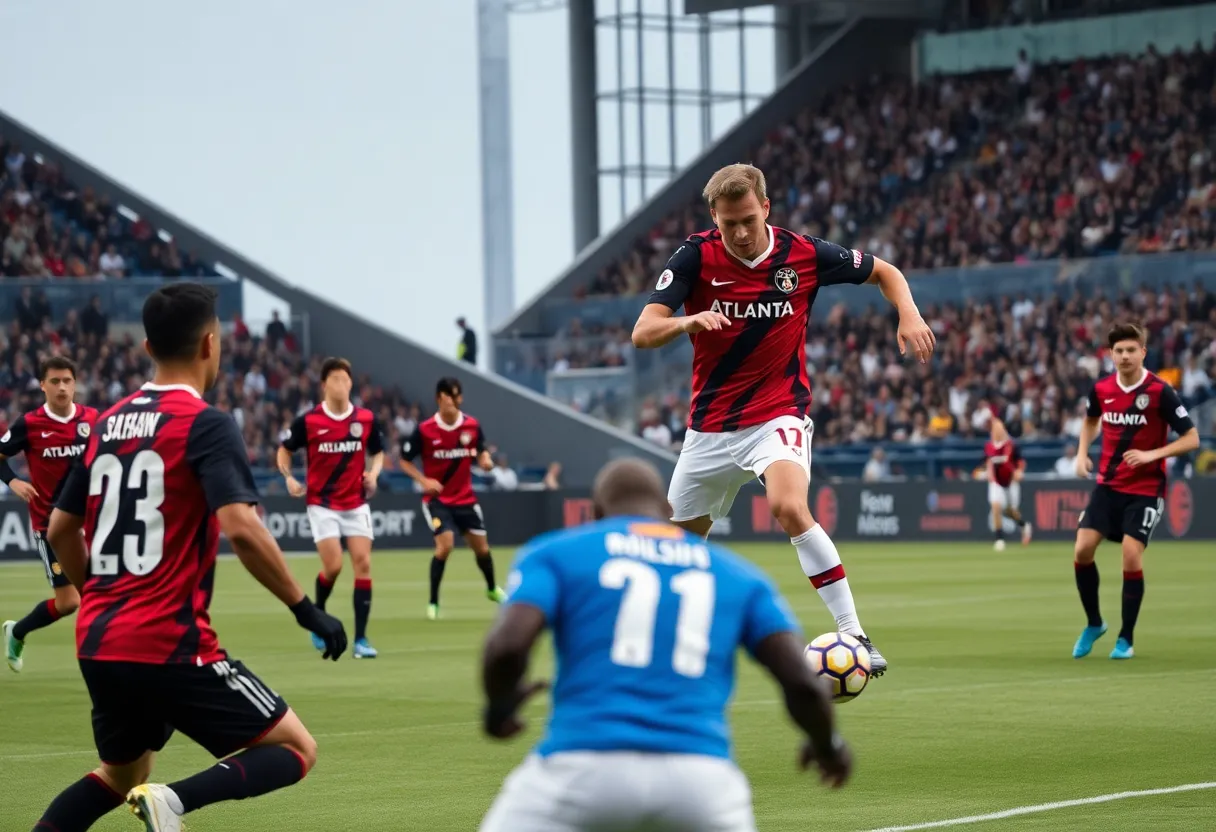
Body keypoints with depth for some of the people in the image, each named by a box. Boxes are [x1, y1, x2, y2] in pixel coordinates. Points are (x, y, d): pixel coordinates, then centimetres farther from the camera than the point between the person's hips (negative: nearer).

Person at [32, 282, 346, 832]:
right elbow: (242, 530, -22)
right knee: (296, 751, 3)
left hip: (99, 643, 7)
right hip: (170, 646, -7)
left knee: (120, 776, 29)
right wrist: (306, 610, -13)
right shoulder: (206, 425, -10)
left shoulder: (108, 424, 11)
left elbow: (60, 530, 19)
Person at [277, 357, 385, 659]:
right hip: (322, 504, -3)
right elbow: (285, 451, 5)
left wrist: (373, 473, -6)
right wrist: (289, 478, -12)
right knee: (333, 566, -12)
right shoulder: (308, 421, -8)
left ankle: (360, 639, -1)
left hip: (356, 504, 3)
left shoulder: (366, 419, -1)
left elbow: (377, 452, 14)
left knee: (363, 564, -6)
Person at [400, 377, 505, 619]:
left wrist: (486, 460, -14)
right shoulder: (424, 430, -15)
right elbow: (404, 461, -5)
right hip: (437, 498, -4)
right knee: (445, 545, -20)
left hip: (465, 497, 4)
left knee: (481, 547, 12)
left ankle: (492, 589, 42)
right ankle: (433, 603, -6)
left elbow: (481, 451, 10)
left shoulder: (472, 426, -7)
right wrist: (423, 480, -20)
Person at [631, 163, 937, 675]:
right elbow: (642, 334, -19)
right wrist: (688, 321, -40)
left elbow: (883, 272, 8)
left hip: (778, 415, -2)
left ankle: (854, 634, -27)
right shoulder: (696, 257, -11)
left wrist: (909, 314, -12)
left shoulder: (804, 254, -9)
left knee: (789, 508, -31)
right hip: (710, 425, 3)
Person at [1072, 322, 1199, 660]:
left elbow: (1191, 439, -12)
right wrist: (1082, 454, 6)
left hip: (1145, 489, -4)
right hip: (1108, 484, 4)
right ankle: (1093, 623, 15)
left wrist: (1152, 454, -23)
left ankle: (1126, 639, 4)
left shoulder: (1160, 392, -15)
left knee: (1132, 557, -13)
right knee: (1083, 550, -8)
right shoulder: (1101, 389, -1)